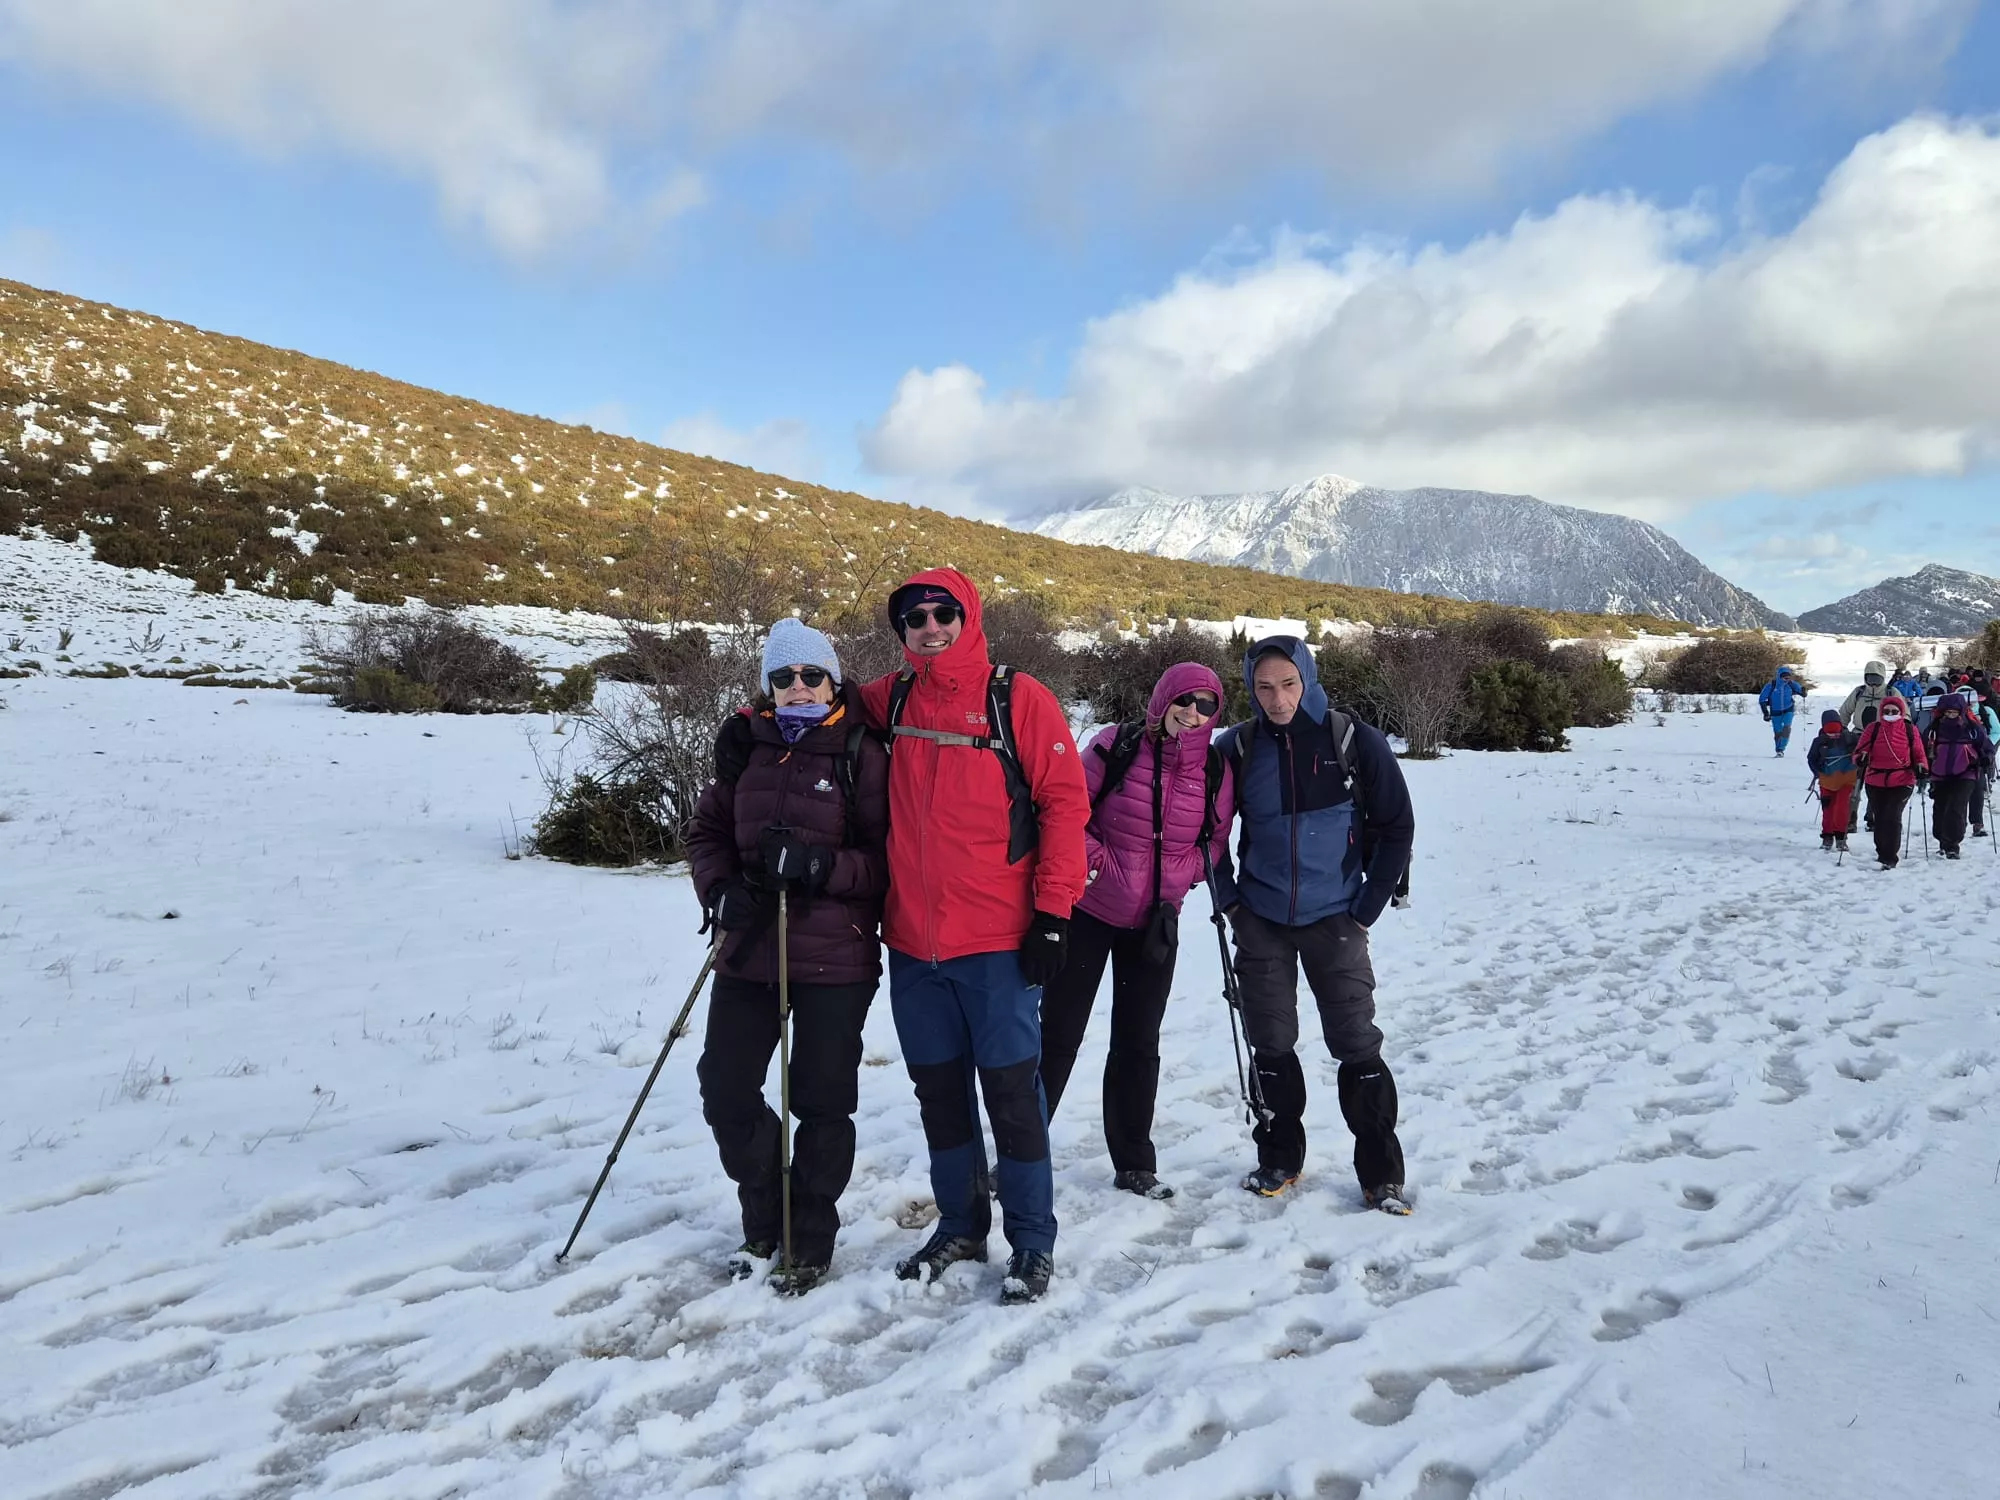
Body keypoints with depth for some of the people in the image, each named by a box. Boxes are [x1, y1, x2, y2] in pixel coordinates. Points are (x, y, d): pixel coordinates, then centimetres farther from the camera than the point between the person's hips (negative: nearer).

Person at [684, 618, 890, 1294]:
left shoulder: (862, 755, -7)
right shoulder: (746, 746, 5)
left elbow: (886, 858, -7)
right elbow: (707, 831, 12)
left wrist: (821, 865, -22)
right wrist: (721, 889, -6)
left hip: (834, 958, -4)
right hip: (750, 949, 4)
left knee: (821, 1100, 6)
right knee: (725, 1089, 8)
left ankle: (810, 1240, 27)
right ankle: (764, 1221, 32)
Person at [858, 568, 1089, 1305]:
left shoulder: (1019, 698, -5)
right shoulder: (888, 701, 7)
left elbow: (1065, 802, -7)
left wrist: (1053, 910, -11)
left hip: (997, 941, -4)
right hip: (912, 941, 4)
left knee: (1012, 1092, 2)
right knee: (939, 1092, 15)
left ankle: (1033, 1241, 18)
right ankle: (960, 1225, 31)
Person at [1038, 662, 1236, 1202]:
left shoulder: (1216, 770, -2)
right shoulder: (1117, 744, -11)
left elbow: (1213, 842, 7)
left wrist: (1174, 888, -5)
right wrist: (1091, 857, -18)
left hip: (1156, 922, 3)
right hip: (1089, 911, -3)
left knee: (1138, 1042, 12)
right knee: (1058, 1033, 3)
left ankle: (1134, 1163, 26)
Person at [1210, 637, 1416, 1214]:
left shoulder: (1354, 741, -10)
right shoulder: (1237, 749, -4)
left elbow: (1397, 827, -2)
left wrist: (1365, 910, -4)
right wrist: (1230, 901, 3)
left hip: (1333, 917, -2)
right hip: (1261, 921, 2)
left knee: (1357, 1045, -3)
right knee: (1270, 1044, 8)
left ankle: (1381, 1174, 10)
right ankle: (1279, 1159, 26)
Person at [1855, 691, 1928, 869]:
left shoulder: (1910, 730, 4)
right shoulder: (1873, 729, 4)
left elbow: (1918, 752, 12)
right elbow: (1860, 749, 5)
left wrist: (1921, 767, -6)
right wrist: (1861, 758, -17)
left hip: (1902, 782, -2)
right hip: (1875, 781, 2)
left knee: (1892, 817, -13)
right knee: (1879, 818, 11)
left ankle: (1889, 858, -7)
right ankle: (1882, 851, 31)